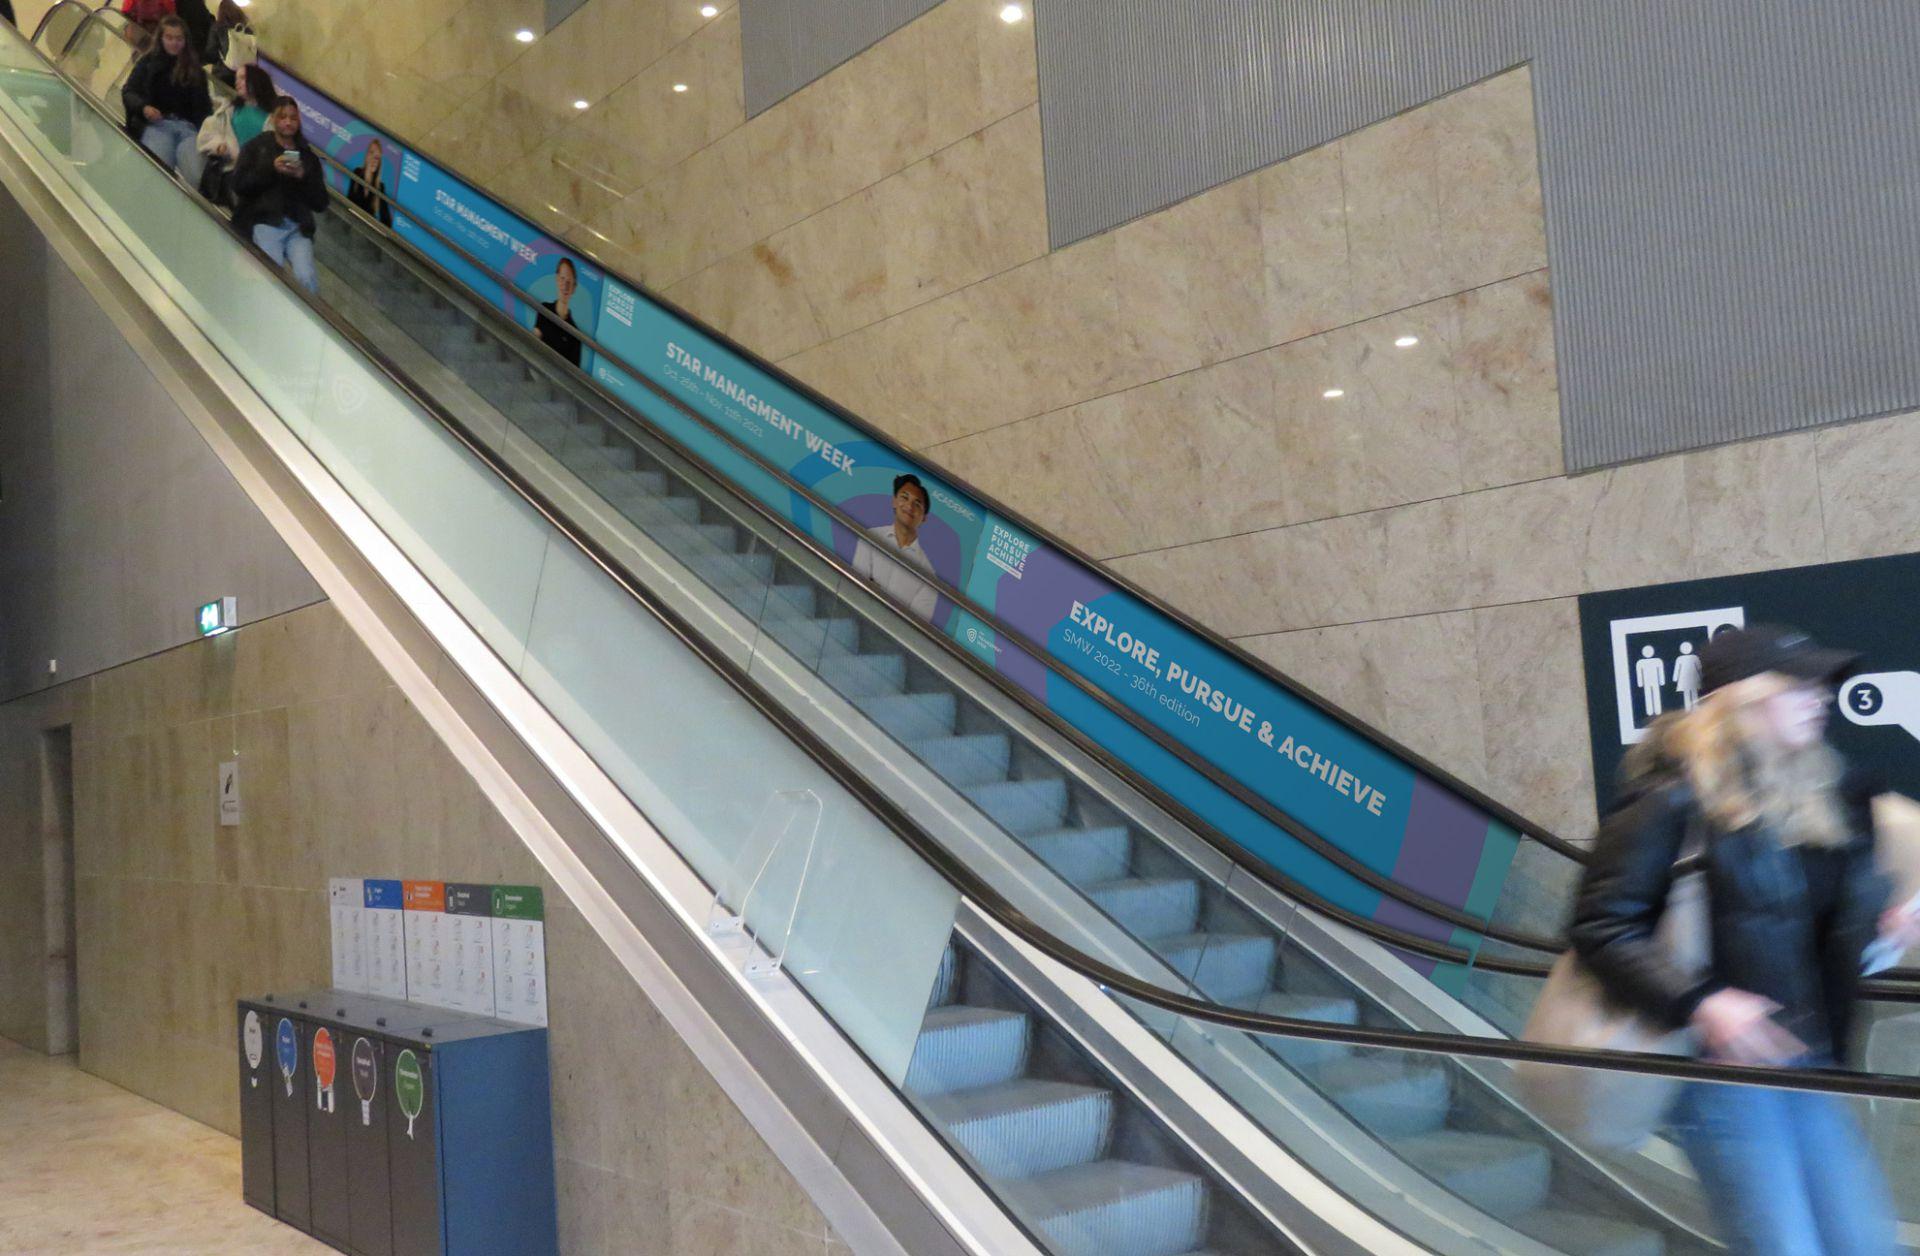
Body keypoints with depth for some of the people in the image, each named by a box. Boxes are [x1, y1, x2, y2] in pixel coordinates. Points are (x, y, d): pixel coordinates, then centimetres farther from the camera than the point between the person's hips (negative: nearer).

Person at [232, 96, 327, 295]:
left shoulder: (307, 155, 17)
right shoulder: (256, 147, 13)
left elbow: (321, 204, 11)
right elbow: (239, 186, 1)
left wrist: (303, 177, -5)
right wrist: (271, 169, -10)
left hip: (298, 227, 2)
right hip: (264, 222, -1)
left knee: (307, 278, -23)